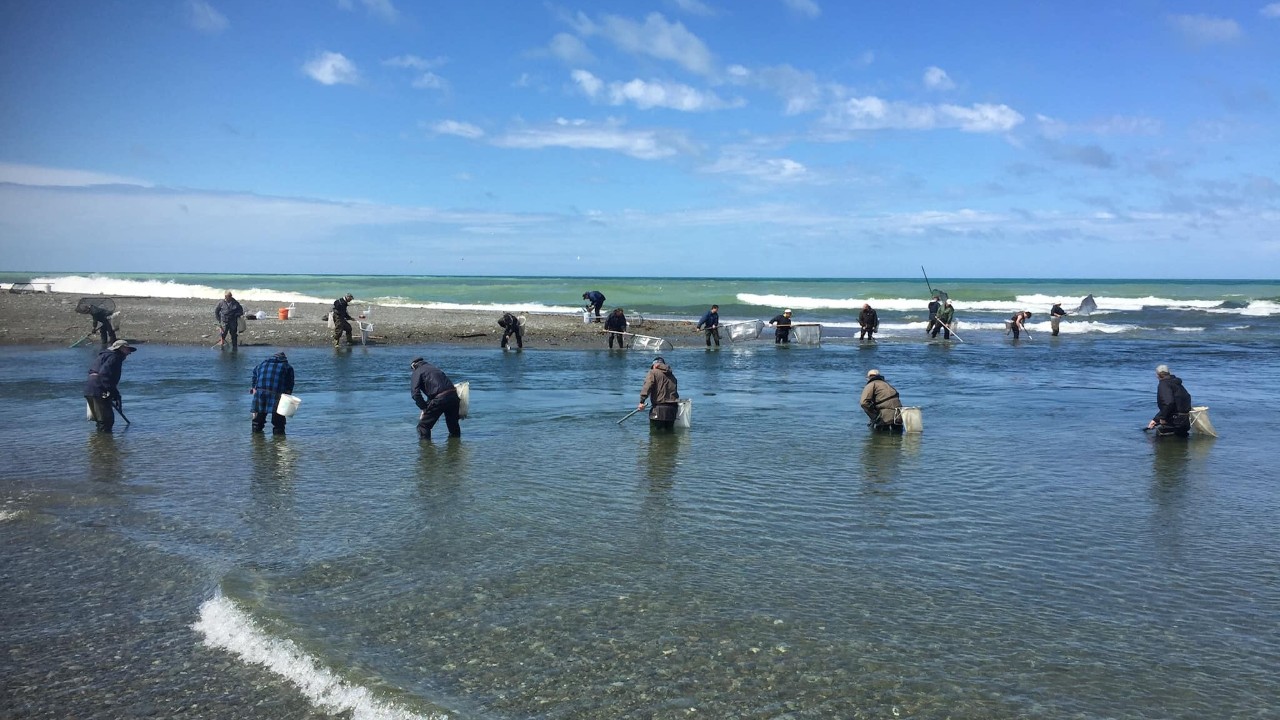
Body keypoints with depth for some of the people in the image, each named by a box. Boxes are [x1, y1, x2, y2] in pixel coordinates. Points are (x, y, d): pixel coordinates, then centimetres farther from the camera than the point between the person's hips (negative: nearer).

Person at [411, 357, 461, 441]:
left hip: (439, 399, -7)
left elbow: (415, 392, -5)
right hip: (453, 396, 7)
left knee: (423, 425, 5)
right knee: (453, 424, 25)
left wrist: (424, 408, -1)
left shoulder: (417, 372, 8)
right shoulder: (435, 368, 30)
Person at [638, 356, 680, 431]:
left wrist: (642, 401, -18)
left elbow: (647, 387, -13)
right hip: (672, 409, 6)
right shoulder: (672, 375, 21)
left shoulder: (653, 372, 2)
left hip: (659, 408, -6)